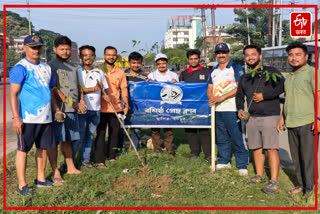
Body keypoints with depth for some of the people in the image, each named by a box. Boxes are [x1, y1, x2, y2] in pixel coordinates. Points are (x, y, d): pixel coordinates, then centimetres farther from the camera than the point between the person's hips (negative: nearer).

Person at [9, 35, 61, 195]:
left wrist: (56, 108, 17)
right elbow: (13, 94, -12)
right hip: (27, 118, -7)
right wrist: (16, 117, -19)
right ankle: (22, 185, 8)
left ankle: (41, 179, 27)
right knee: (23, 149, 0)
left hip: (46, 117, 7)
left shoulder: (46, 68, 16)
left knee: (43, 148, 13)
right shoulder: (20, 68, -7)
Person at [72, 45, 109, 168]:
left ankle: (85, 160, 22)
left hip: (96, 109, 5)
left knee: (90, 135, 11)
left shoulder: (99, 72, 14)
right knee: (79, 136, -4)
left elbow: (105, 89, 20)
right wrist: (93, 89, -12)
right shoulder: (77, 72, -2)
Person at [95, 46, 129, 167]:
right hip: (101, 108, -3)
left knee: (114, 133, 10)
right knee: (100, 134, -2)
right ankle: (99, 160, 4)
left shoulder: (120, 72, 10)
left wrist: (126, 104, 4)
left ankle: (112, 157, 25)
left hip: (116, 108, 3)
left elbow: (124, 89, 12)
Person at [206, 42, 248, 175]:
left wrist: (221, 97, -17)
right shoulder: (213, 71, 18)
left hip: (232, 110, -6)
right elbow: (209, 88, 16)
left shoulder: (236, 68, -2)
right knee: (221, 138, 14)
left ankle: (242, 165, 2)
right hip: (217, 110, 6)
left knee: (238, 138, -5)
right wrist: (211, 97, -7)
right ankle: (224, 161, 27)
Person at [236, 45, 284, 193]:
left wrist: (264, 96, -15)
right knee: (257, 148, 11)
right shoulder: (244, 78, 18)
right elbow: (239, 95, 26)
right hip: (252, 117, 6)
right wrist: (240, 109, 8)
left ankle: (274, 182, -7)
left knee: (271, 148, -9)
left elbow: (282, 86, -10)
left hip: (269, 115, -6)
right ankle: (259, 176, 23)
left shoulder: (270, 72, 1)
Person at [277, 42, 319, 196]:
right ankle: (301, 185, 23)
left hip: (307, 123, -7)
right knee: (296, 157, 12)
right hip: (291, 123, 7)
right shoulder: (289, 77, 19)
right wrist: (282, 118, 22)